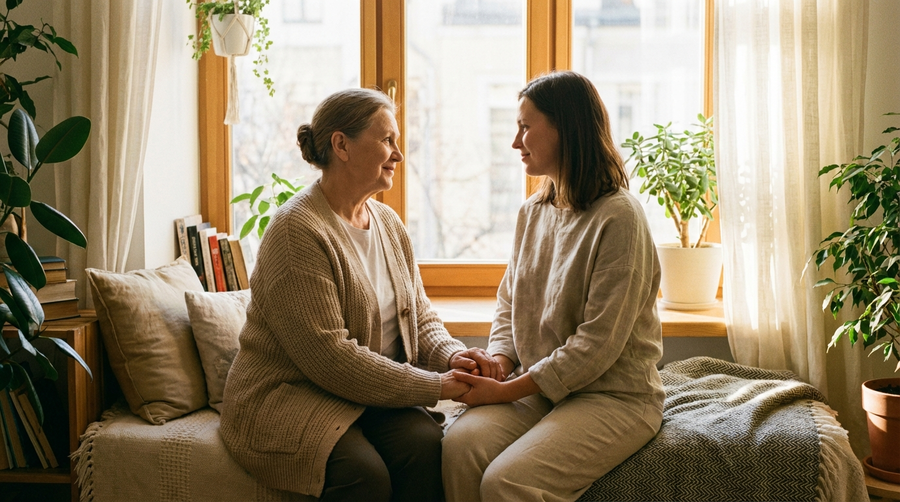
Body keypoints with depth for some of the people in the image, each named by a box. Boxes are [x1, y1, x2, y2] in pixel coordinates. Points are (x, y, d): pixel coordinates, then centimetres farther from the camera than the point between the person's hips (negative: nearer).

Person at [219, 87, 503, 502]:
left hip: (369, 395, 7)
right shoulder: (297, 230, -16)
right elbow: (329, 357, -22)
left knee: (426, 445, -23)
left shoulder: (388, 223, 10)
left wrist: (452, 355, -8)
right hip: (286, 395, -6)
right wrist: (436, 386, -19)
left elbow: (420, 316, 15)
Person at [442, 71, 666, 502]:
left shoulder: (618, 217, -15)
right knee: (460, 444, -22)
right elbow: (508, 305, 17)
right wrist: (498, 365, -4)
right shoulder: (533, 212, 10)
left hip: (613, 397, -6)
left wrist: (506, 391, -17)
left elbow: (597, 345, -19)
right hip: (537, 389, 6)